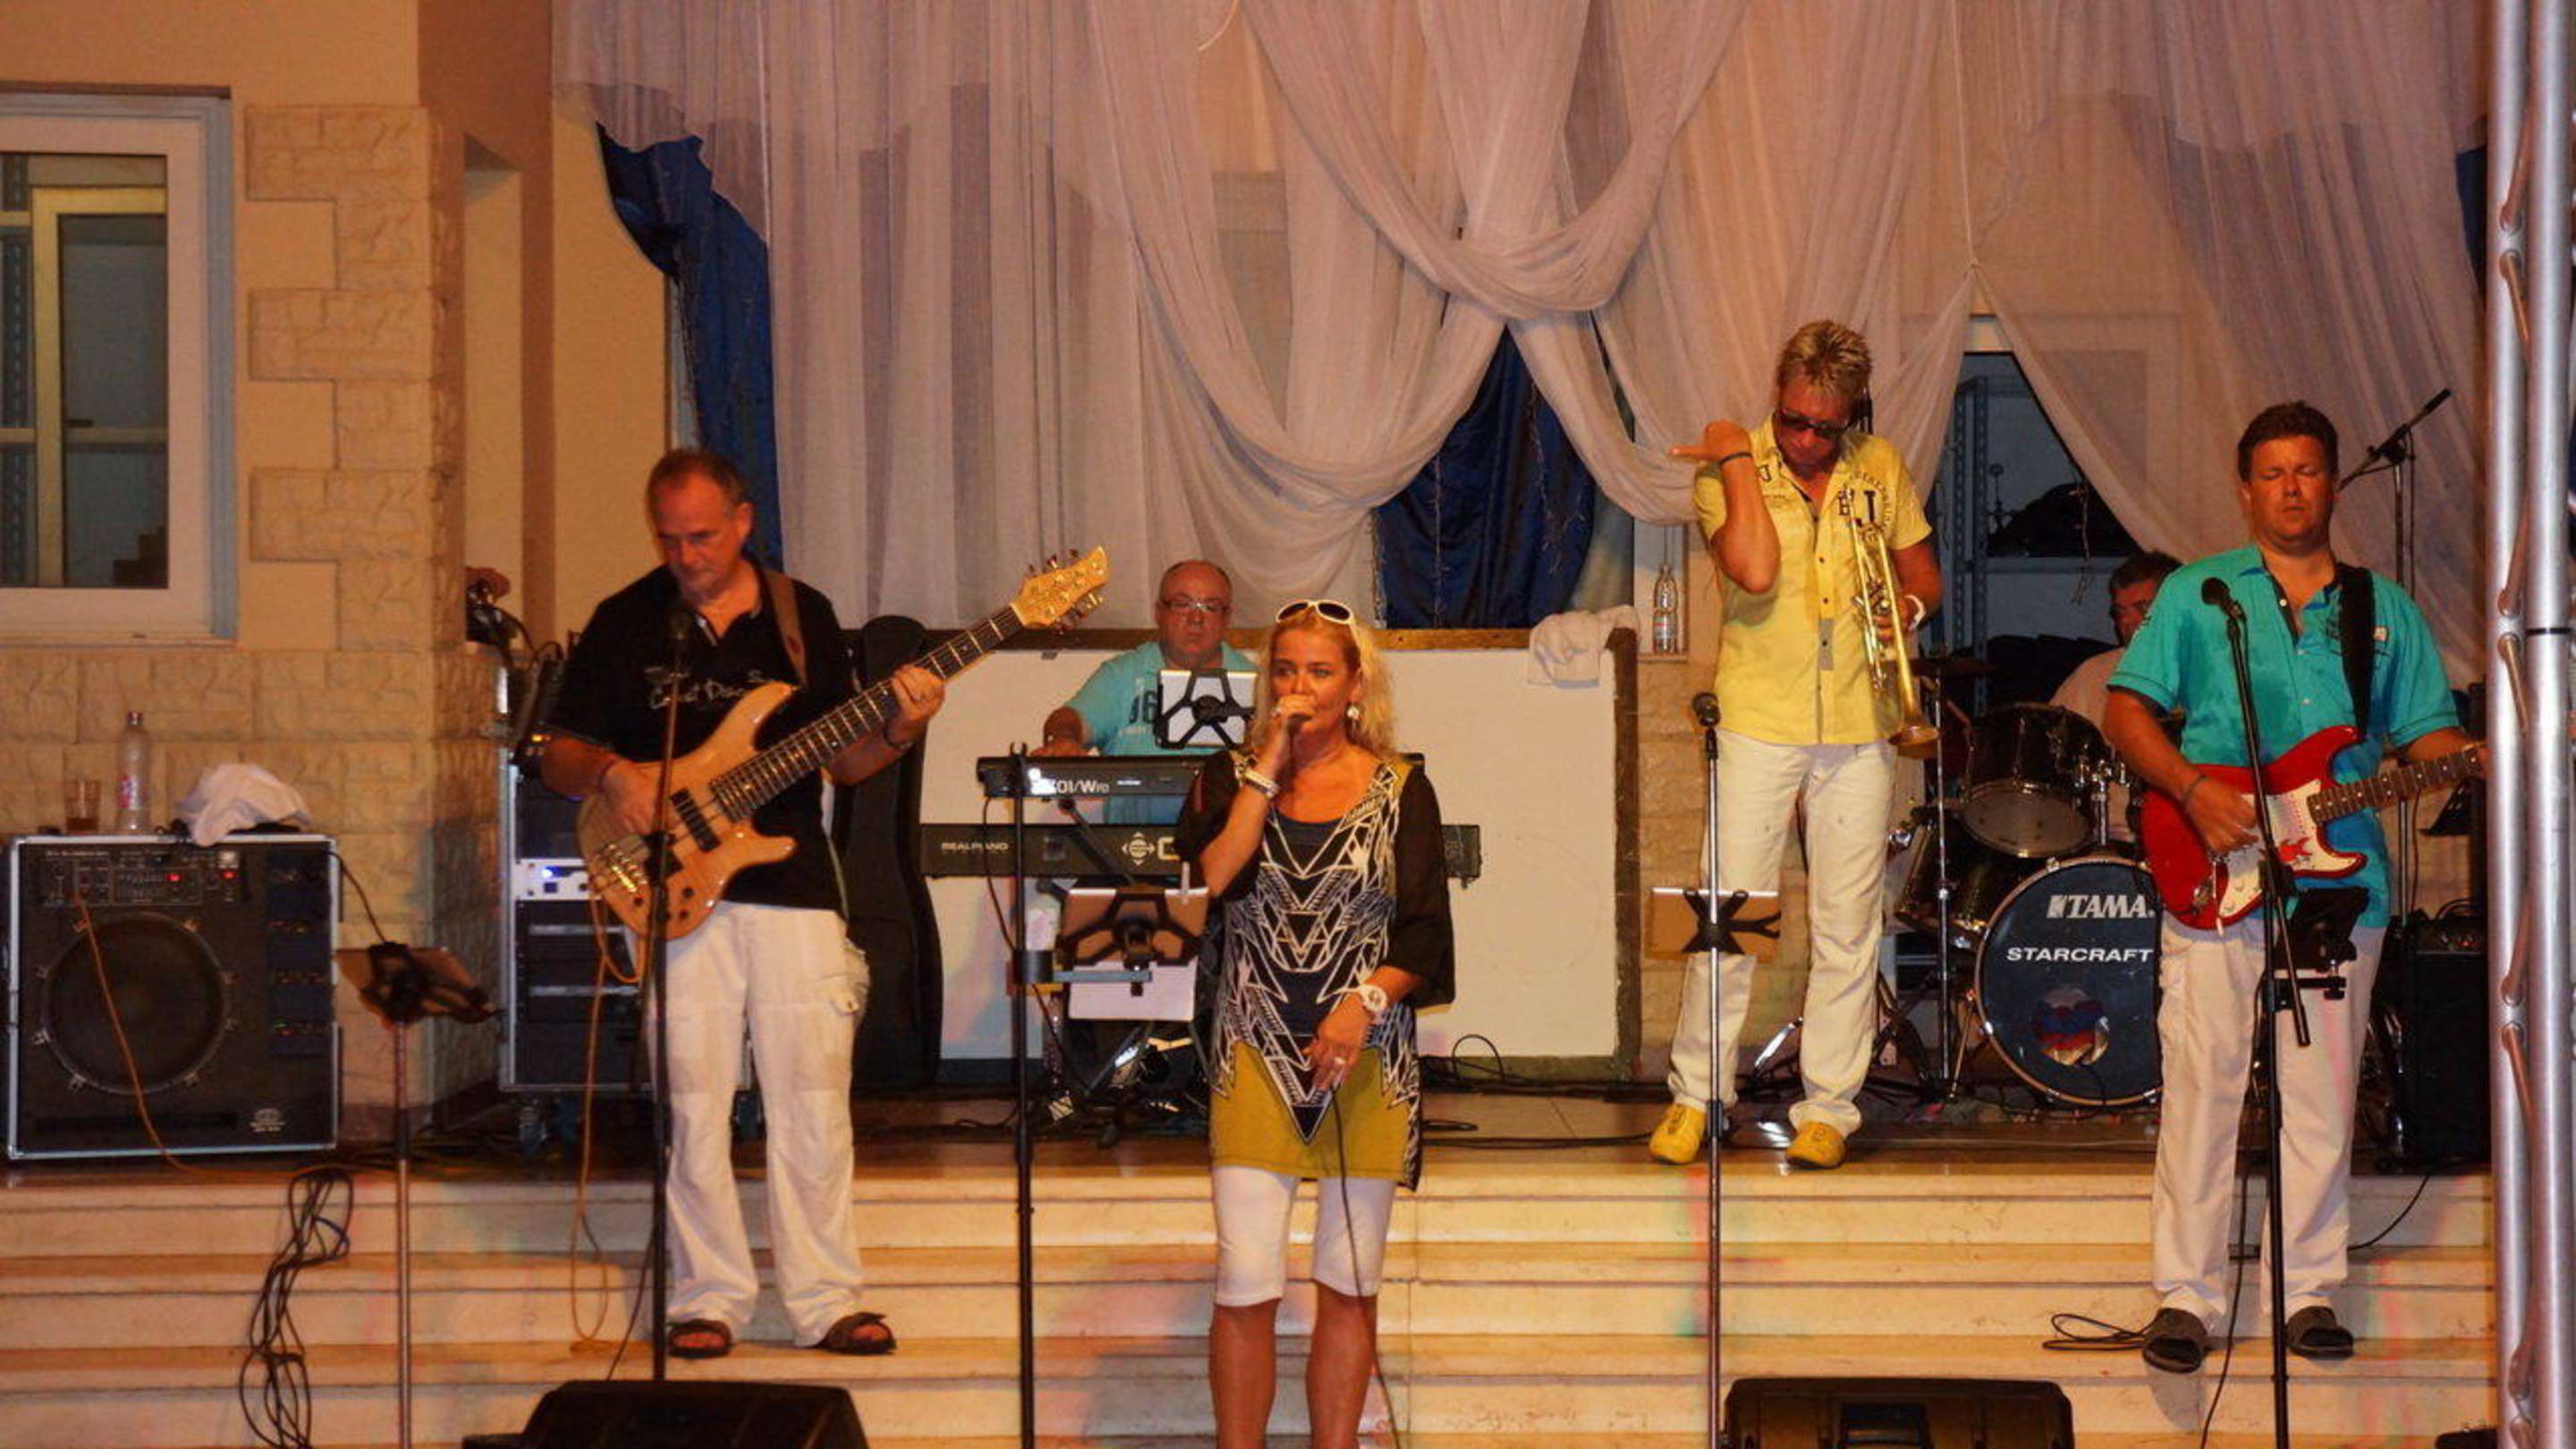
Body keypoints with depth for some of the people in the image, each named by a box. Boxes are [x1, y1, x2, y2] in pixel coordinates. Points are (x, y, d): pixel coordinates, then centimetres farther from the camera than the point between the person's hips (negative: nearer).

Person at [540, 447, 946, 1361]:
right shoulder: (625, 624, 5)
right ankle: (708, 1299, 10)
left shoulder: (804, 616, 9)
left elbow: (841, 760, 11)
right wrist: (610, 774, -14)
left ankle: (825, 1300, 7)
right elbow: (561, 753, 7)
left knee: (814, 1102, 0)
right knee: (693, 1105, -1)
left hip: (792, 883, 1)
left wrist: (897, 734, -9)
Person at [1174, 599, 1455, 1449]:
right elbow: (1210, 884, -12)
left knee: (1349, 1285, 6)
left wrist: (1367, 1000, -17)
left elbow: (1424, 935, 0)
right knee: (1246, 1289, -7)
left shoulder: (1399, 790, 4)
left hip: (1366, 1060, 0)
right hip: (1255, 1059, 0)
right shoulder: (1229, 779, 7)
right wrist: (1268, 769, -10)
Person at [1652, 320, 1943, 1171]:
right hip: (1760, 719, -2)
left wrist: (1911, 606, -5)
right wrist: (1739, 462, -13)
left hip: (1859, 725, 3)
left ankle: (1829, 1108, 12)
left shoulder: (1880, 471, 8)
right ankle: (1695, 1095, 10)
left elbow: (1925, 577, 17)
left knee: (1847, 926, 4)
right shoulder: (1730, 474, -2)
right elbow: (1753, 570, -20)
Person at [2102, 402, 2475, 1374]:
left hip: (2341, 884, 2)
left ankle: (2310, 1292, 12)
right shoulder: (2196, 596, 7)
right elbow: (2125, 711, 3)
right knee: (2202, 1091, -4)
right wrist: (2193, 791, -12)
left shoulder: (2383, 610, 15)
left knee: (2321, 1100, 4)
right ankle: (2186, 1296, 1)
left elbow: (2428, 733, 15)